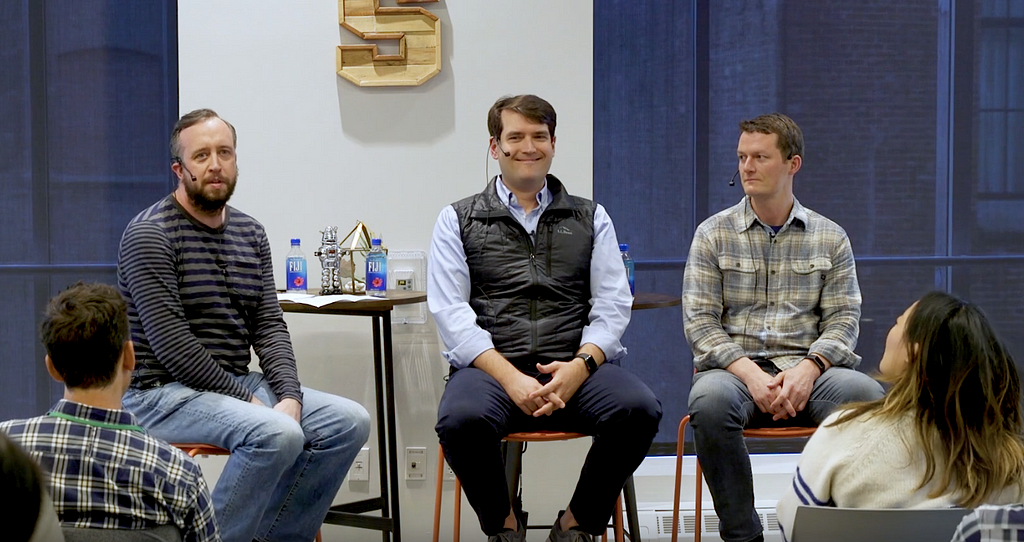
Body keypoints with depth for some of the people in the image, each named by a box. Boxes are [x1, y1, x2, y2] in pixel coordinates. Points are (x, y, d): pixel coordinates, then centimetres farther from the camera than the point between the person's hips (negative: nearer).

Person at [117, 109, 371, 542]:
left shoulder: (251, 234, 12)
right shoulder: (149, 234, -11)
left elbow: (269, 326, 7)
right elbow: (171, 343, -17)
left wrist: (290, 395, -10)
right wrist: (244, 399, -17)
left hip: (237, 384, 8)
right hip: (164, 390, -8)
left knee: (349, 422, -7)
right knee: (278, 435, -31)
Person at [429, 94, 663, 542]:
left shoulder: (591, 219, 20)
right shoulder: (459, 220, 14)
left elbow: (613, 305, 10)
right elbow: (450, 311, 2)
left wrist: (580, 365, -12)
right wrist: (510, 378, -14)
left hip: (574, 368, 2)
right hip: (490, 367, -1)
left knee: (639, 409, -29)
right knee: (461, 419, -35)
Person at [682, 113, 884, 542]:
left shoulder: (830, 238, 12)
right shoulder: (713, 234, 9)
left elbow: (843, 319, 6)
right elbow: (700, 322, 1)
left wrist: (807, 370, -15)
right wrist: (751, 374, -15)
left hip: (808, 367, 1)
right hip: (735, 366, -1)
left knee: (867, 396, -32)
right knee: (710, 401, -37)